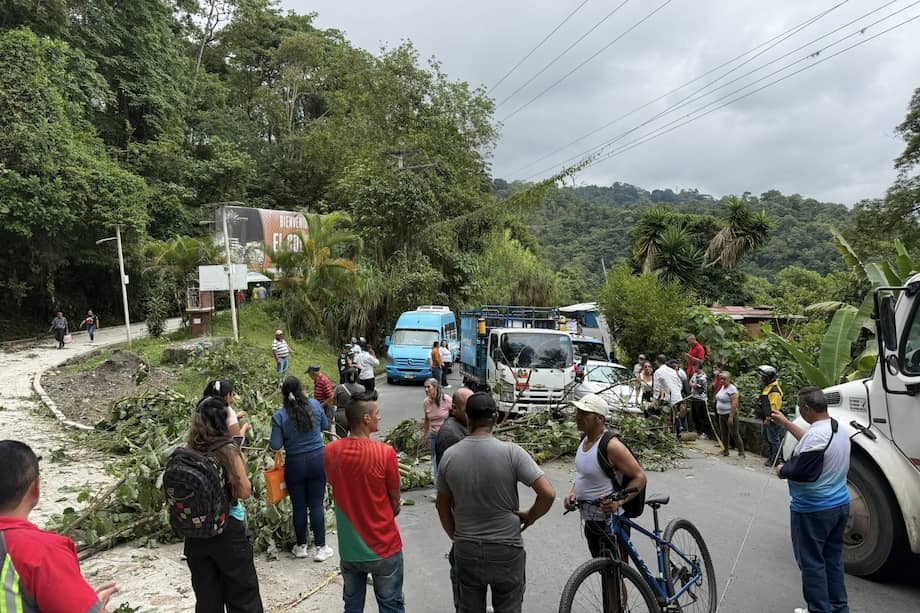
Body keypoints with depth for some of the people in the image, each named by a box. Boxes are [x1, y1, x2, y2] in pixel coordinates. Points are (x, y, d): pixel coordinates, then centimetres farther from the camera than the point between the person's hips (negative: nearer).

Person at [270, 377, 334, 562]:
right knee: (316, 505, 8)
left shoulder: (279, 416, -12)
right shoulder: (315, 405, -7)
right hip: (317, 460, 1)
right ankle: (320, 548, 13)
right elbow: (325, 426, 8)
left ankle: (301, 546, 27)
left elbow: (276, 446, -11)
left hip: (295, 465, -1)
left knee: (299, 507, 13)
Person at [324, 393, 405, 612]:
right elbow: (395, 503, -8)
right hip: (383, 548, -4)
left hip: (349, 548, 4)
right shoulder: (385, 452, -21)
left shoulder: (330, 452, -9)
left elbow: (339, 490, 6)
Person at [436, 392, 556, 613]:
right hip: (506, 549, -2)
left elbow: (443, 506, 3)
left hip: (466, 551, 3)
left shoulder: (449, 456, -8)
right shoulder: (511, 452, -17)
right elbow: (548, 493, -21)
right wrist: (530, 516, -2)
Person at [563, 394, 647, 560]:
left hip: (609, 523, -9)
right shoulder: (585, 439, 4)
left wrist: (619, 501, -30)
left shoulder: (611, 445, -23)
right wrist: (573, 492, 2)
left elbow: (640, 477, -19)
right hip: (590, 521, 9)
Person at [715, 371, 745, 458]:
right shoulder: (722, 387, 11)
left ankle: (741, 453, 2)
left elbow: (734, 404, -23)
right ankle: (725, 451, 25)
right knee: (723, 433, 15)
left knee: (735, 434, -4)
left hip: (729, 414, -9)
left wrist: (731, 416, -25)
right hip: (721, 414, 9)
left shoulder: (732, 389, -17)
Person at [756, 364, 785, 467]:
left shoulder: (774, 390, -19)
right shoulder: (766, 388, 14)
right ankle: (770, 457, 28)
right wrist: (764, 418, 23)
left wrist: (768, 419, -24)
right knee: (766, 438, 18)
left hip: (772, 420, -11)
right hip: (766, 419, 11)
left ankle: (774, 460, 4)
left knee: (773, 440, -3)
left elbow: (774, 408, -24)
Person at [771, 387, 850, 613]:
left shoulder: (816, 435, -26)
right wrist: (786, 424, 26)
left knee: (812, 562, 3)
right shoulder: (838, 429, 5)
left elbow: (801, 472, -27)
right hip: (840, 503, 9)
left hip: (813, 510, -9)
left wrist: (782, 470, -8)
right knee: (833, 558, 20)